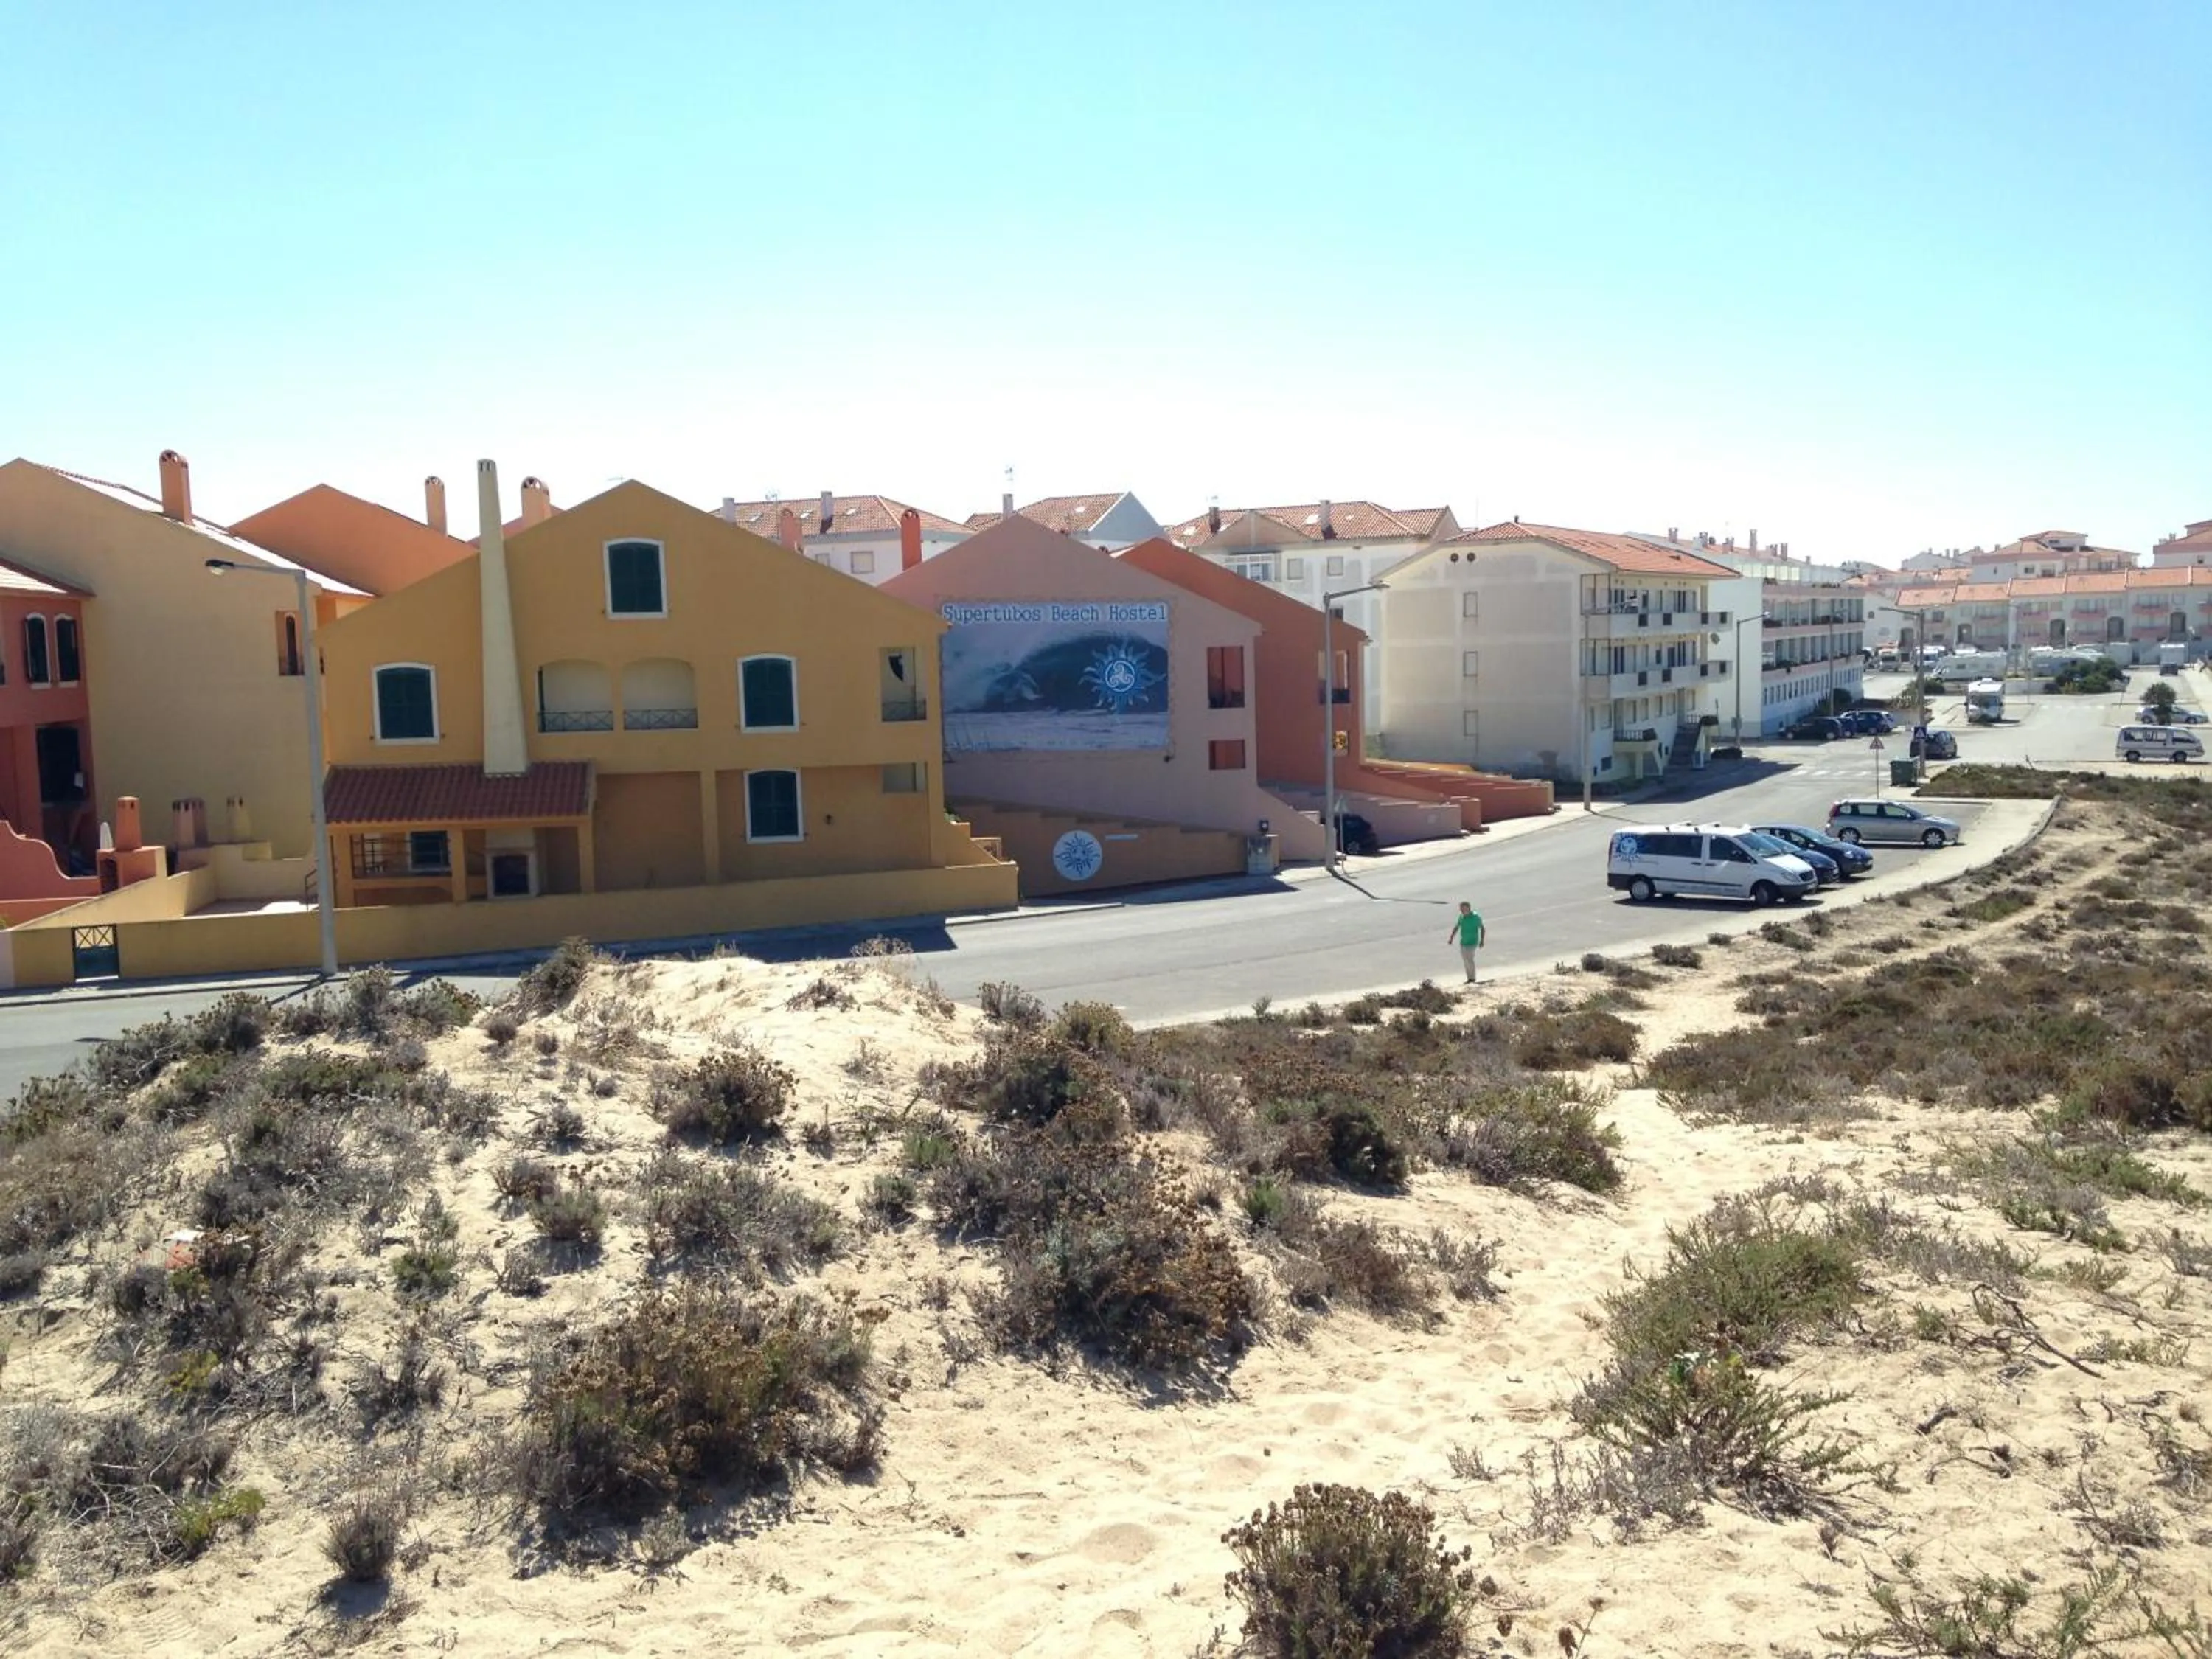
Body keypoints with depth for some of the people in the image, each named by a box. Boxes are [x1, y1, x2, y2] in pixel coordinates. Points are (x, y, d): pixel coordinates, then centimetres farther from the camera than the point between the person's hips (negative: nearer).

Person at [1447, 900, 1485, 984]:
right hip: (1463, 942, 6)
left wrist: (1482, 940, -11)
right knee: (1465, 961, 7)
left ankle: (1472, 979, -4)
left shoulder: (1475, 917, -11)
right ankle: (1469, 979, 15)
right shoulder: (1461, 917, 5)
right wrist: (1451, 938, 8)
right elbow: (1456, 928, 15)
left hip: (1472, 942, -6)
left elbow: (1482, 929, -6)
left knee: (1469, 960, -13)